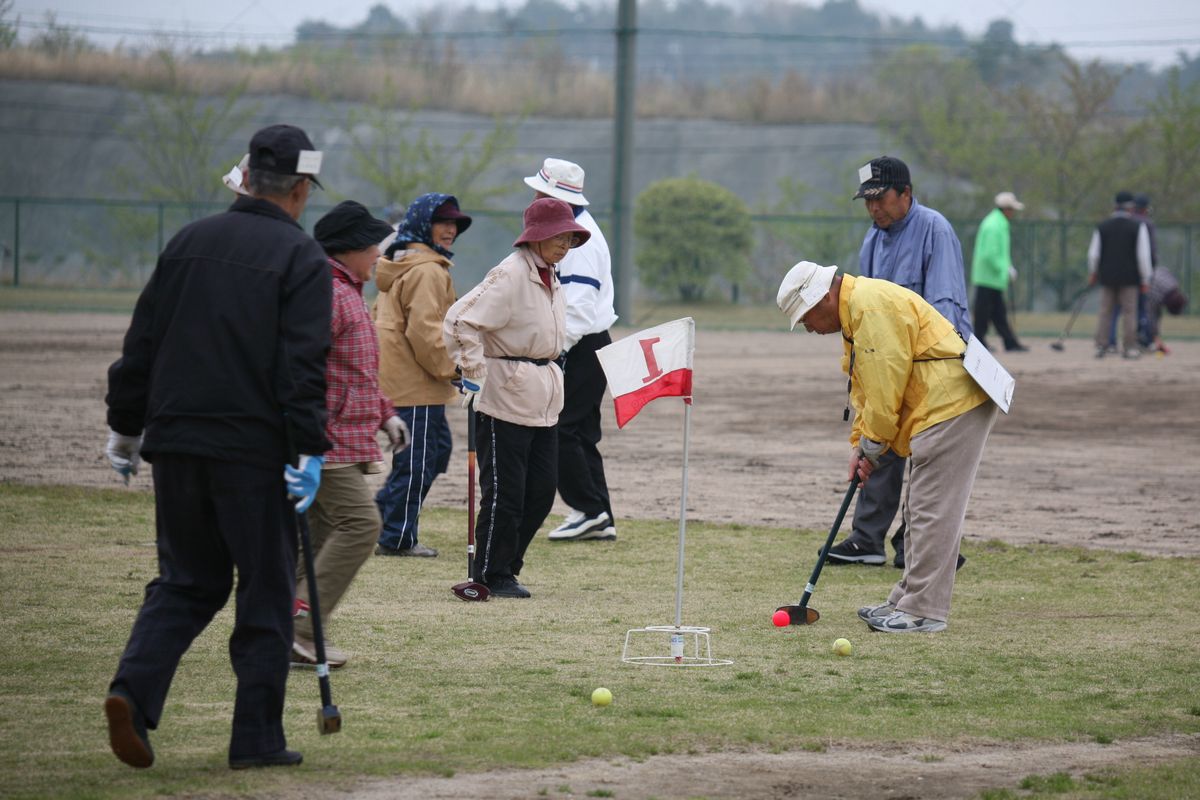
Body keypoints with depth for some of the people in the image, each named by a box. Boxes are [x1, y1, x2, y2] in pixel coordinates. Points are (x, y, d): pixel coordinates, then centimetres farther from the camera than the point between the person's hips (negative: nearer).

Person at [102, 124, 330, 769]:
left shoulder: (189, 243, 11)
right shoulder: (300, 257, -4)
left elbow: (142, 342, 13)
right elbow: (304, 365, -13)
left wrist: (125, 427, 21)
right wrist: (308, 451, -14)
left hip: (176, 447, 5)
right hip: (254, 450, -5)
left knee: (185, 581, 15)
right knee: (265, 593, 5)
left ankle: (134, 688, -7)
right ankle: (257, 737, 6)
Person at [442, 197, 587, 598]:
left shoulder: (550, 278, 13)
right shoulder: (510, 275, -15)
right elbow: (461, 321, -22)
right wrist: (472, 374, -21)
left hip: (543, 397, 9)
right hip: (505, 399, -9)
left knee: (542, 489, 8)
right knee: (504, 491, -4)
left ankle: (506, 568, 18)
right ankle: (491, 575, 6)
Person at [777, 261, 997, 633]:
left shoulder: (872, 305, -17)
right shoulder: (852, 313, 18)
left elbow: (886, 385, -19)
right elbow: (865, 389, 21)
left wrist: (872, 446, -9)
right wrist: (860, 445, 10)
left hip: (952, 402, -11)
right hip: (944, 405, 11)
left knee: (931, 511, -10)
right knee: (921, 511, 15)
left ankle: (923, 611, -8)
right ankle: (908, 601, 21)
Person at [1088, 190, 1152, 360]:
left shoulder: (1102, 227, 3)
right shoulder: (1138, 226, -5)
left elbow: (1093, 254, 4)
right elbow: (1143, 255, -8)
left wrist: (1092, 274, 19)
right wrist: (1145, 280, -2)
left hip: (1107, 276, 3)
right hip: (1129, 276, -3)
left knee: (1105, 312, 8)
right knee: (1129, 312, 1)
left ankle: (1100, 346, 3)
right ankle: (1129, 347, -1)